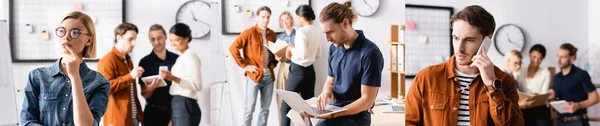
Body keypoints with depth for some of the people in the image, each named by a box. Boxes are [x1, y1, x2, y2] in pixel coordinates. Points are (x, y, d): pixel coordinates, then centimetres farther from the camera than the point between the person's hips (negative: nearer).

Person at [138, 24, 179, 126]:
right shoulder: (145, 62, 0)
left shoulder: (177, 59, 3)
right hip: (154, 113, -1)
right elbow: (144, 94, 0)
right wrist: (150, 89, -21)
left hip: (174, 111, 2)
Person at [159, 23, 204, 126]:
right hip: (177, 106, 9)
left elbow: (197, 85, -17)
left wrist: (174, 78, -23)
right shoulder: (181, 58, 18)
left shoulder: (190, 56, -8)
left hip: (186, 107, -9)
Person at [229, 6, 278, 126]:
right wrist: (244, 65, -12)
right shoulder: (249, 32, -7)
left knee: (265, 108, 10)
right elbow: (233, 48, -12)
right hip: (254, 75, -5)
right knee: (249, 108, -1)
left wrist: (274, 63, 8)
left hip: (269, 76, 5)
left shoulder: (272, 34, 10)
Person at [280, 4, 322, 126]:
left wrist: (291, 49, -7)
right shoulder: (316, 31, 8)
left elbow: (302, 54, -22)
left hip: (298, 70, -8)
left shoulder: (301, 31, -16)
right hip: (310, 70, 8)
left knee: (286, 107, 3)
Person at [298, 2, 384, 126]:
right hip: (334, 112, 6)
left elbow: (367, 100, -15)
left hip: (355, 116, -6)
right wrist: (327, 91, -4)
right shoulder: (334, 48, 7)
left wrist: (333, 114, -24)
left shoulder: (370, 52, -15)